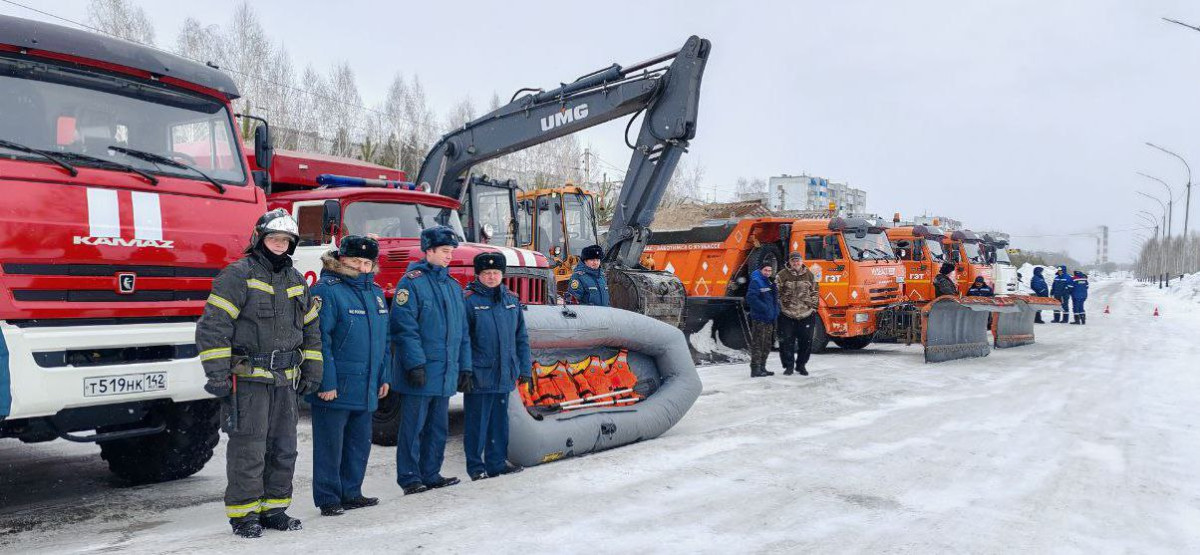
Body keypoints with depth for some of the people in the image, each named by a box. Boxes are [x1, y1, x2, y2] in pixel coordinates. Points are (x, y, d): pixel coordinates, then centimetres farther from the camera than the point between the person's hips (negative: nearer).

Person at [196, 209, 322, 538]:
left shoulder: (296, 281, 15)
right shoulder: (238, 276, -8)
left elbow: (310, 328, 21)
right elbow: (212, 326, -13)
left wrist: (312, 370, 16)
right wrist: (217, 374, -17)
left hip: (284, 381, 7)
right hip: (247, 379, -7)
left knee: (283, 449, 11)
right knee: (248, 449, -4)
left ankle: (274, 508, 23)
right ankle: (243, 514, 8)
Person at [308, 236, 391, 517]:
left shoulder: (375, 292, 14)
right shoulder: (327, 290, -11)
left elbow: (382, 338, 20)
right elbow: (320, 340, -16)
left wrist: (384, 376, 16)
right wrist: (326, 382, -20)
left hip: (366, 389, 8)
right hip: (335, 387, -8)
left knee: (360, 443, 15)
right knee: (330, 445, 2)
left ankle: (351, 493, 28)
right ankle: (328, 499, 13)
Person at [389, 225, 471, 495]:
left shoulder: (453, 286, 15)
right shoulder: (412, 282, -8)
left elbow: (462, 329, 18)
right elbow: (404, 327, -15)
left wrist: (464, 366, 14)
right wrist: (415, 364, -20)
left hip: (446, 373, 7)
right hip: (420, 372, -7)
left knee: (439, 426, 13)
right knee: (413, 427, 1)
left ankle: (431, 474, 24)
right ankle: (409, 478, 10)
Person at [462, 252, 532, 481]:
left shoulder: (511, 300, 10)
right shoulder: (468, 301, -7)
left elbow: (521, 337, 14)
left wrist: (524, 368, 11)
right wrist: (463, 372, -15)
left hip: (504, 375, 5)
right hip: (479, 374, -5)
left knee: (500, 419, 13)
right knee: (477, 421, 3)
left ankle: (497, 462, 25)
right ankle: (476, 466, 14)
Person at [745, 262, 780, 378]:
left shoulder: (770, 283, 18)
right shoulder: (756, 281, -11)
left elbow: (775, 298, 29)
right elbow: (751, 298, -23)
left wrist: (776, 310, 13)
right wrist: (764, 308, -23)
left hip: (770, 319, 10)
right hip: (759, 319, -10)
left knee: (767, 345, 15)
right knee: (757, 344, -8)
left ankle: (762, 367, 25)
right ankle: (755, 369, -5)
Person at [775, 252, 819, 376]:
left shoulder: (809, 275, 8)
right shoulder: (782, 275, -2)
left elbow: (814, 293, 15)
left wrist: (813, 308, 10)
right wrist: (777, 309, -4)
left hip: (806, 315, 2)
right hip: (786, 315, -2)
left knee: (806, 341, 6)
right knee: (786, 341, -1)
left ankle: (801, 365, 22)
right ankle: (789, 366, 12)